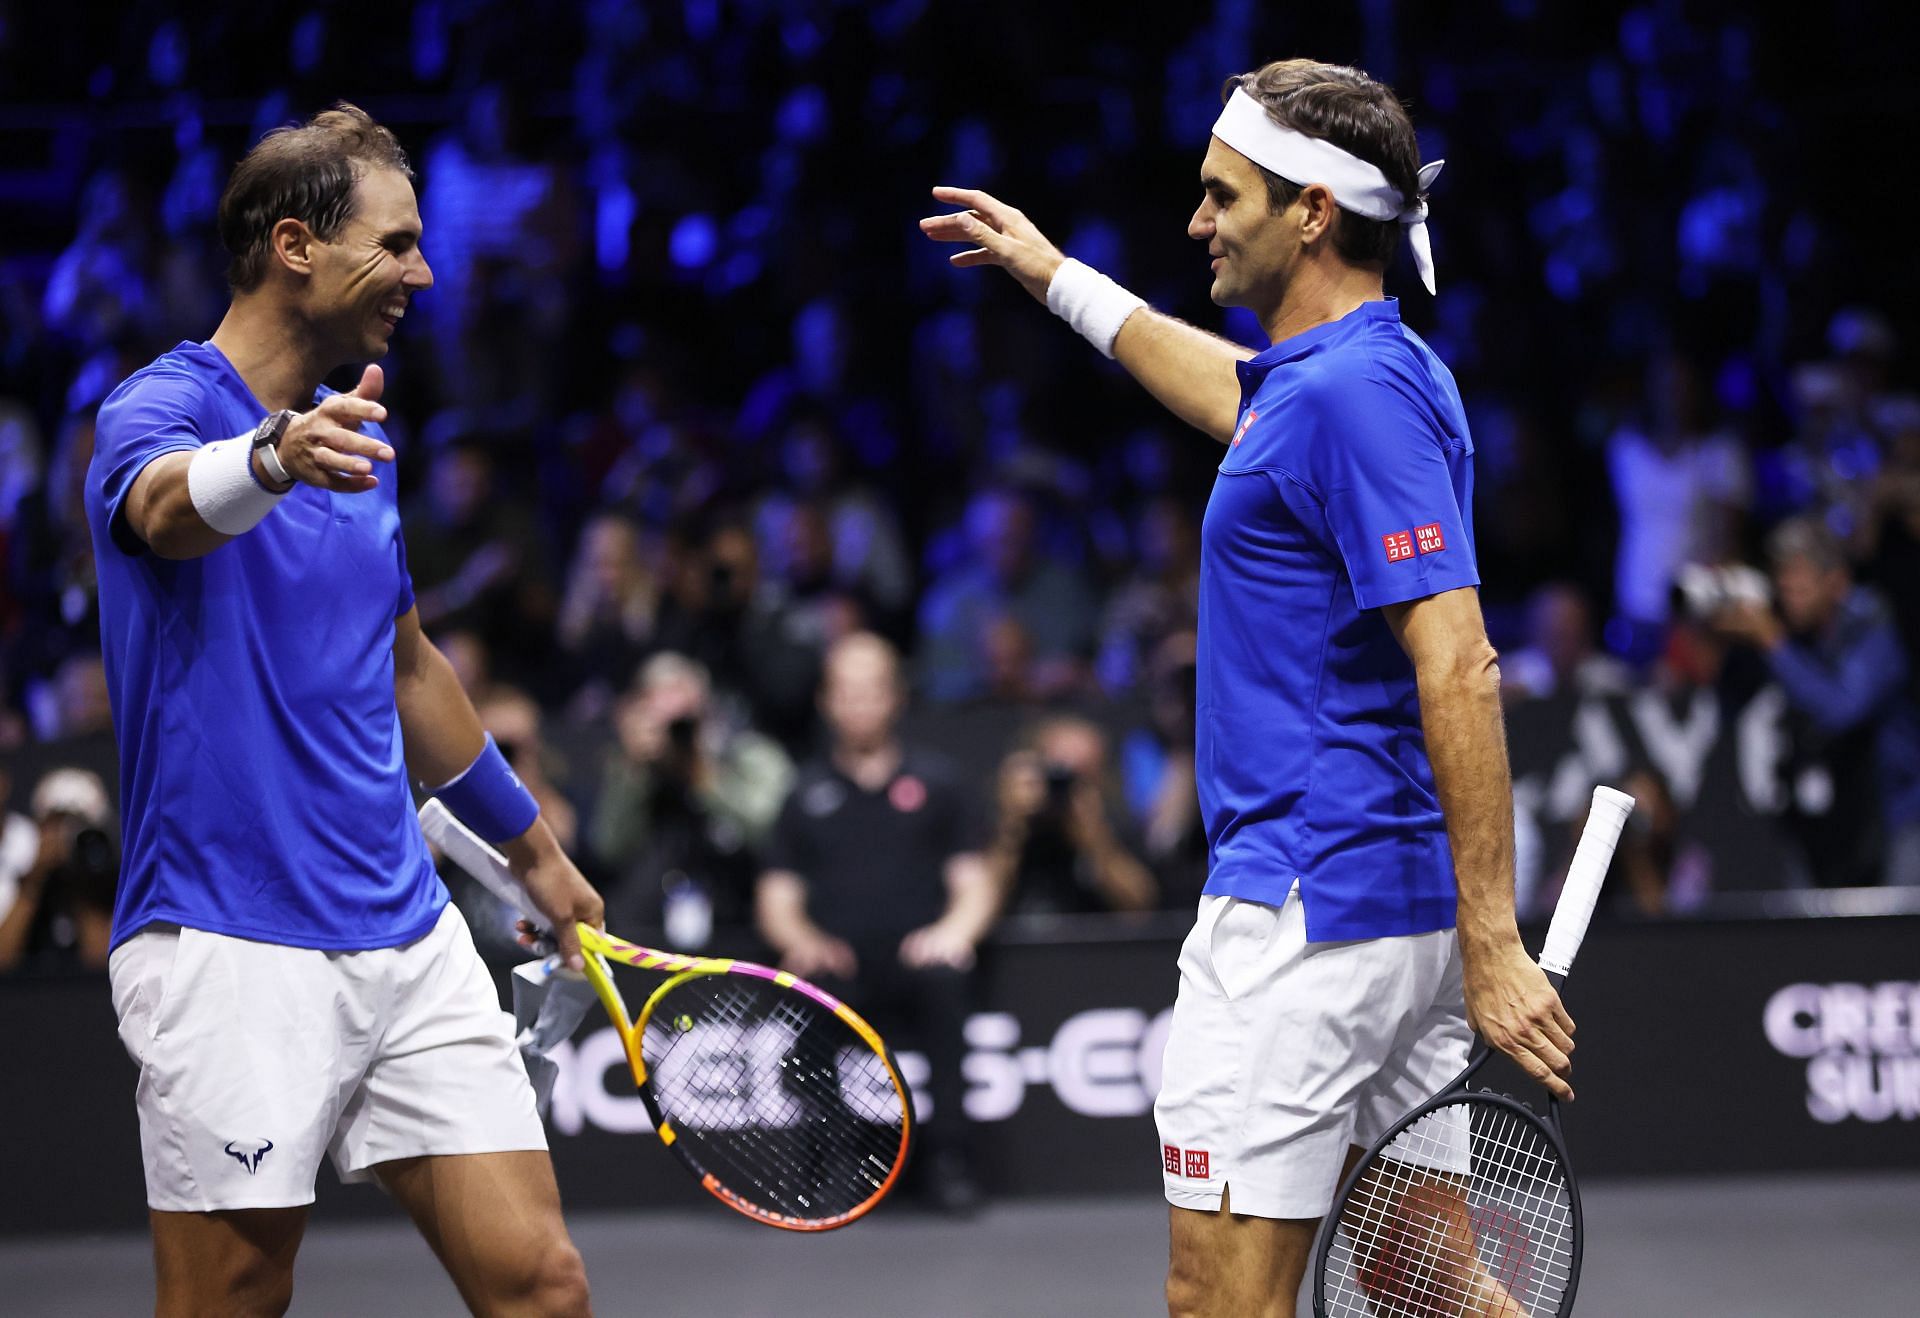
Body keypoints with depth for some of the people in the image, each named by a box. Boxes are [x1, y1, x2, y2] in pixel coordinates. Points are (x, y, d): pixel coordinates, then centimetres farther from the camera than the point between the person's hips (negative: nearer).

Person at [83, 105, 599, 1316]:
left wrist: (535, 851, 36)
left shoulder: (354, 439, 14)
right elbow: (168, 503, -35)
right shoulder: (160, 410, -9)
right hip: (232, 952, -7)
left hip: (411, 937, 7)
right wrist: (275, 457, -57)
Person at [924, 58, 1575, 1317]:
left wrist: (1493, 946, -25)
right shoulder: (1334, 374, 14)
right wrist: (1055, 272, 50)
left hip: (1302, 915, -10)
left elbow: (1460, 671, -23)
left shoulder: (1355, 393, -16)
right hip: (1408, 913, 10)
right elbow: (1228, 388, 40)